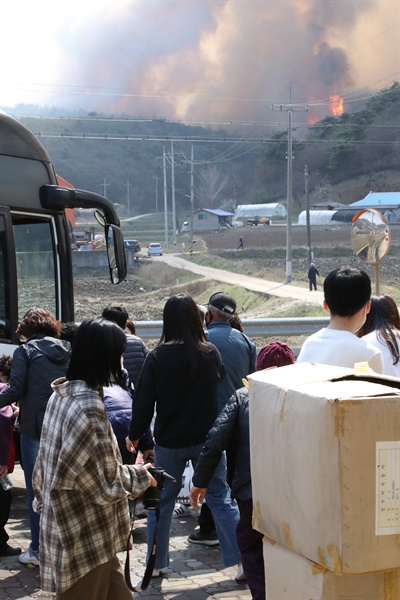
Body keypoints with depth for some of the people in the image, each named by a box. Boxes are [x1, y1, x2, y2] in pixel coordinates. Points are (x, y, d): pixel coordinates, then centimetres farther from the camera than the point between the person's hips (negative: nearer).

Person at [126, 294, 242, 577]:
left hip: (169, 442, 0)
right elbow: (222, 382, 8)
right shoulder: (211, 353, -8)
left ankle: (157, 563, 21)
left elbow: (144, 400, -8)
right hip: (206, 438, 1)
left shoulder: (158, 357, -11)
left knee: (162, 501, 13)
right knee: (220, 498, 7)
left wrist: (135, 435, 3)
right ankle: (242, 560, 6)